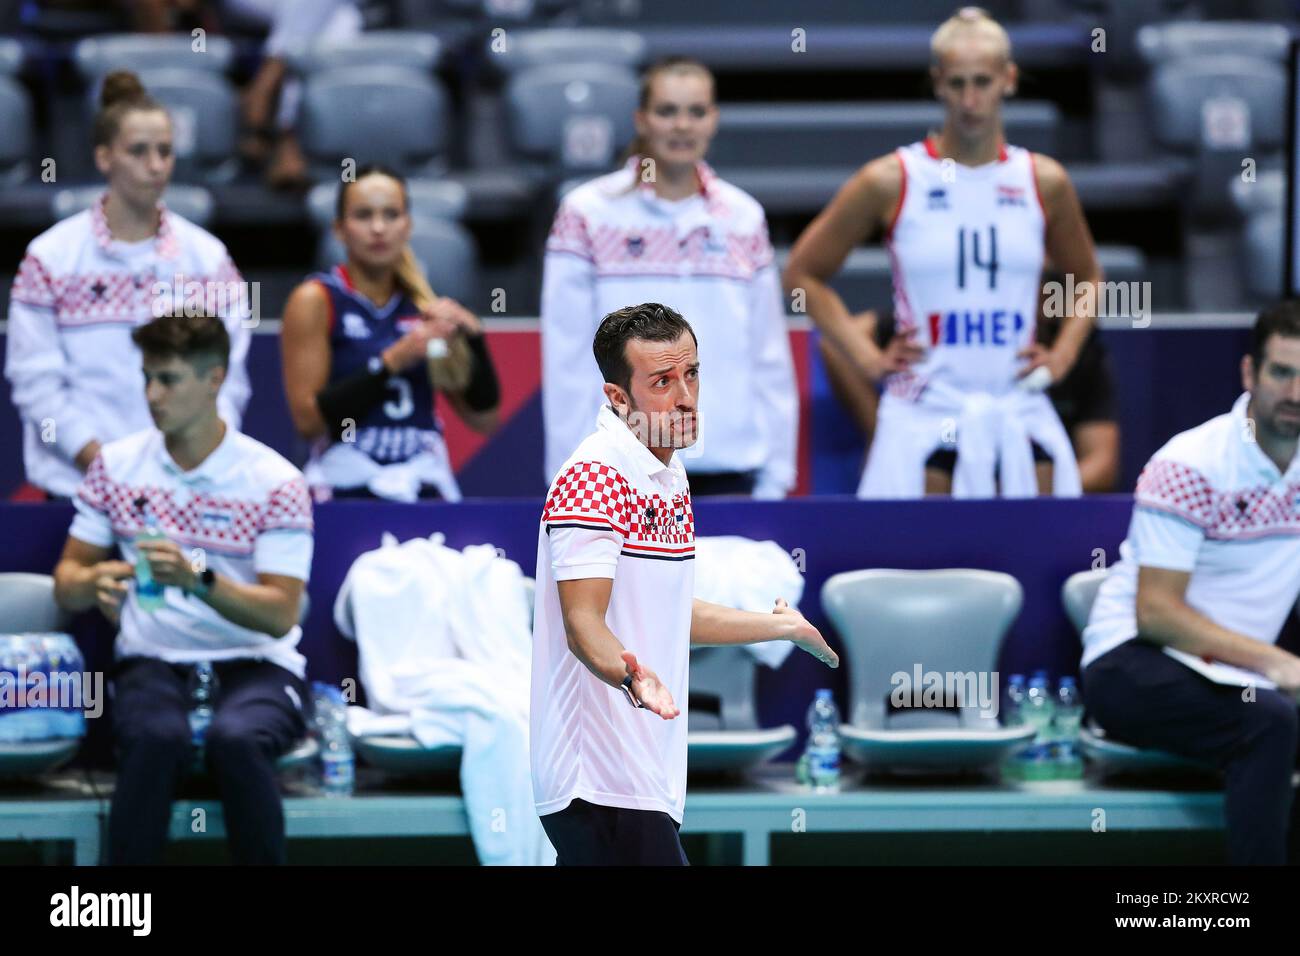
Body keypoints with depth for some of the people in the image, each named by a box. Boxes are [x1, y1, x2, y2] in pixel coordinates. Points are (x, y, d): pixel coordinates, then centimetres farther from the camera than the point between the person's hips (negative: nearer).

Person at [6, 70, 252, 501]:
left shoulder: (208, 256, 8)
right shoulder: (49, 258, 1)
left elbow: (229, 374, 5)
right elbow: (35, 381, -3)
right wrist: (99, 458, -13)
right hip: (76, 478, -1)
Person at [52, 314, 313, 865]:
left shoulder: (275, 482, -4)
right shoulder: (116, 465, 7)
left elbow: (281, 614, -10)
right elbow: (66, 582, 10)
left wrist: (199, 581, -28)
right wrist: (94, 583, -16)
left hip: (254, 662, -1)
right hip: (153, 657, 2)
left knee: (237, 738, -37)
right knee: (155, 735, -35)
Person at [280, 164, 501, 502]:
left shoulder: (425, 306, 13)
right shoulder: (315, 302, 1)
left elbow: (484, 420, 12)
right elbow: (307, 419, -9)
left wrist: (473, 338, -2)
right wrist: (392, 362, -16)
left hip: (427, 487, 4)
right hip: (347, 490, -3)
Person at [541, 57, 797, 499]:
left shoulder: (744, 218, 9)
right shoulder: (585, 214, 0)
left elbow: (769, 356, 10)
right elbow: (567, 361, -2)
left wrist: (775, 476, 5)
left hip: (728, 472, 3)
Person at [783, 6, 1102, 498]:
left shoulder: (1043, 182, 6)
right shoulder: (891, 181, -1)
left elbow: (1087, 279, 23)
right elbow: (803, 272, 7)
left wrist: (1062, 355, 8)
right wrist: (867, 358, -1)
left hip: (1019, 419, 3)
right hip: (925, 425, -3)